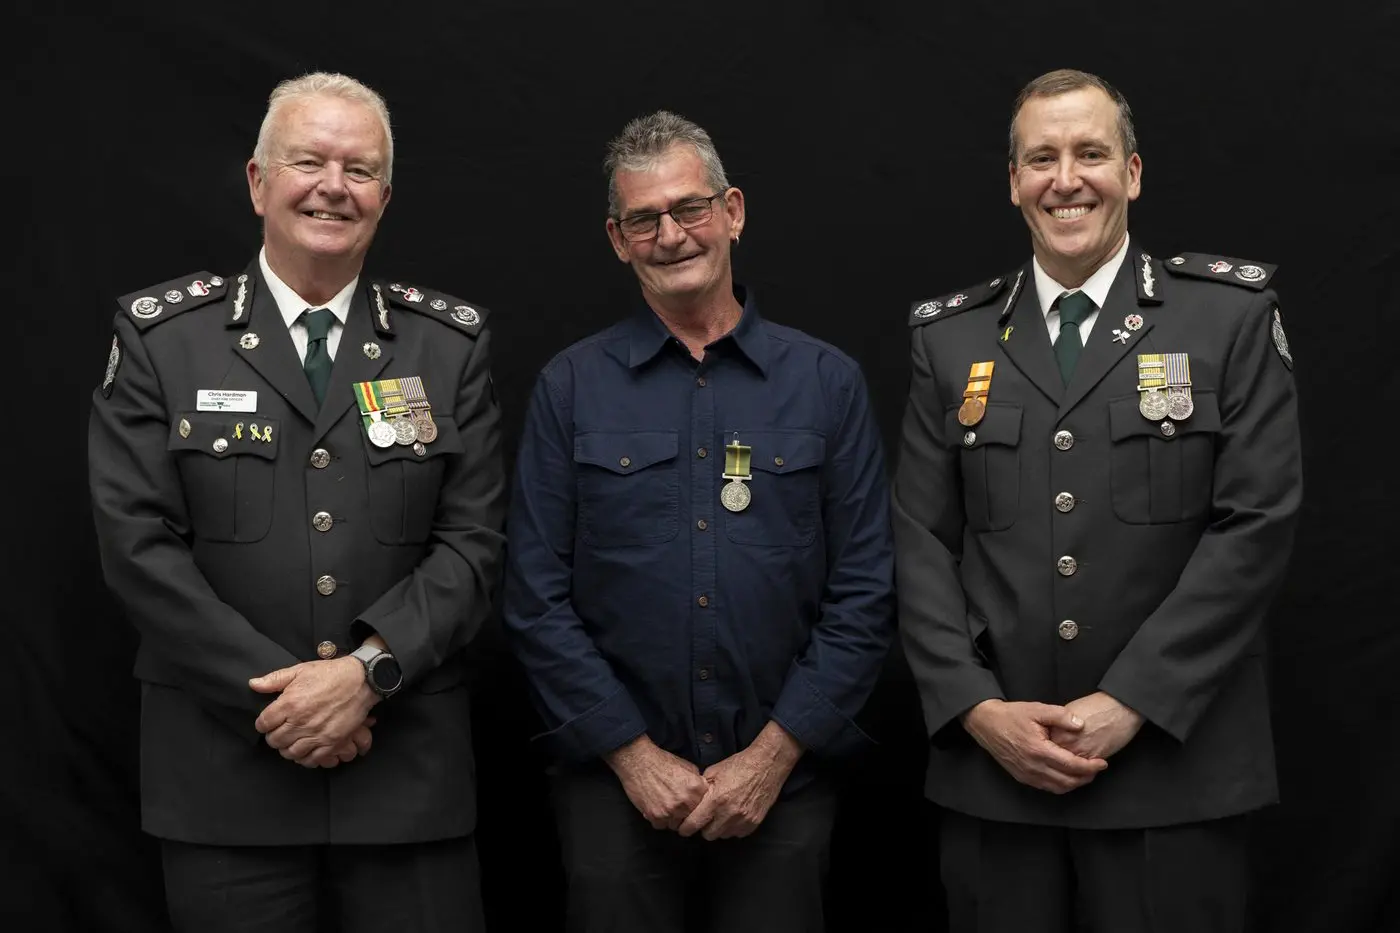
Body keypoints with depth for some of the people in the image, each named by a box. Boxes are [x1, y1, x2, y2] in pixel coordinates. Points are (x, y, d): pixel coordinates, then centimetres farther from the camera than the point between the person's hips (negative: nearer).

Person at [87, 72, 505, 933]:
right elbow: (139, 542, -5)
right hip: (226, 771, -1)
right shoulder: (161, 335, 1)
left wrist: (368, 669, -14)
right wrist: (278, 695, -11)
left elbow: (473, 538, 0)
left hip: (410, 769, 1)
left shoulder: (452, 342, 5)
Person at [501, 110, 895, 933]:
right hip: (615, 782, 0)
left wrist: (772, 755, -8)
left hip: (783, 784, 0)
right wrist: (634, 755, -8)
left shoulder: (827, 381, 2)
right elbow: (538, 598, -1)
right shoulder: (571, 387, 2)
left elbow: (864, 595, -1)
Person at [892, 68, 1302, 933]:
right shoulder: (951, 339, 9)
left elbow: (1256, 524, -6)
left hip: (1172, 766, -2)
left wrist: (1129, 702, -11)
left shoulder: (1233, 317, 2)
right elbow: (923, 543, 6)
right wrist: (977, 709, -7)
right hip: (990, 766, 2)